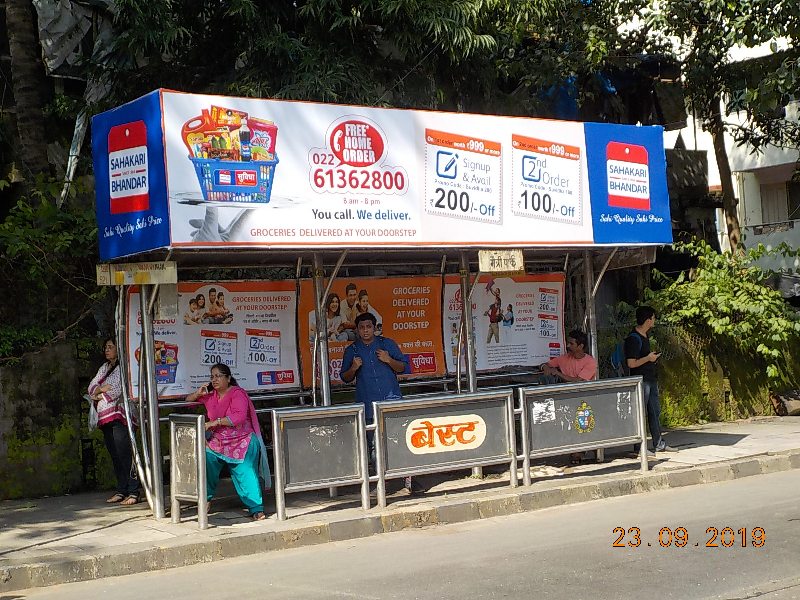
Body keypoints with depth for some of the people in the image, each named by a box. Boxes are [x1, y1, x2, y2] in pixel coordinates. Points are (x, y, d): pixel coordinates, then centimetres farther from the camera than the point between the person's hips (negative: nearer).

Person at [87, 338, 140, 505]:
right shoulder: (104, 367, 20)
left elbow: (118, 391, -14)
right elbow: (92, 386, 13)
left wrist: (99, 396, 0)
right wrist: (101, 388, -9)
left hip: (119, 415, -8)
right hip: (105, 417, 8)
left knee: (125, 454, -10)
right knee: (115, 456, 10)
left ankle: (133, 492, -9)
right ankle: (121, 491, 16)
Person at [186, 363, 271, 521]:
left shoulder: (237, 394, -11)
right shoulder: (210, 396, 9)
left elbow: (239, 417, -26)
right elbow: (188, 401, 22)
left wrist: (214, 422, -28)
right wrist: (198, 393, -1)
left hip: (241, 443, -5)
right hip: (217, 442, 5)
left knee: (245, 474, -17)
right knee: (207, 458, -23)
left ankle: (256, 509, -12)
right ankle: (206, 497, -10)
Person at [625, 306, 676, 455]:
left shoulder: (645, 336, 13)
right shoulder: (634, 338, -17)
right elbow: (631, 363, -22)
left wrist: (652, 356, 12)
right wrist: (648, 358, -14)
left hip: (651, 379, 10)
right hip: (641, 381, -10)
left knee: (655, 412, 14)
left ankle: (659, 444, 22)